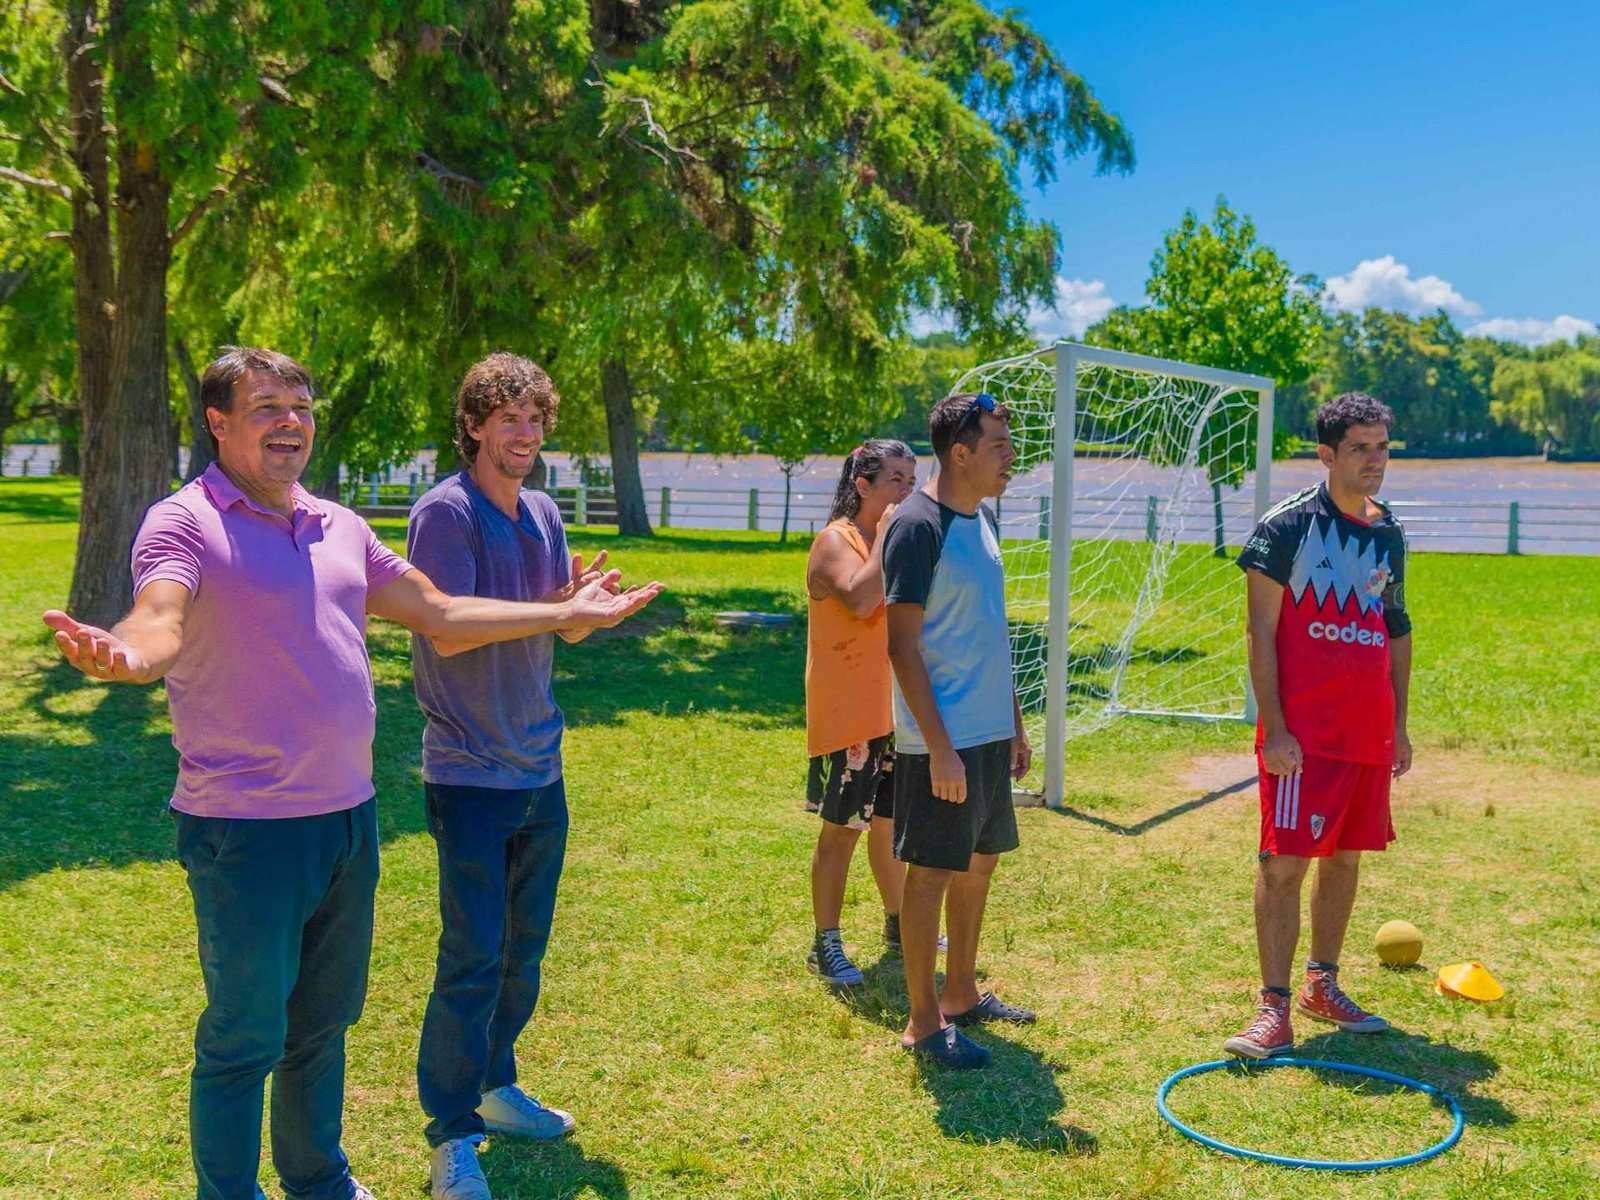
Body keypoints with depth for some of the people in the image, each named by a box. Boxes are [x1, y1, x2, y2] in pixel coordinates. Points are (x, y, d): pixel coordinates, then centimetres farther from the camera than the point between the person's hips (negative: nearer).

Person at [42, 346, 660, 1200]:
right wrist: (124, 656, -53)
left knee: (323, 1023, 22)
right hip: (247, 831, -7)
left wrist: (565, 614, 17)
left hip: (348, 816, 7)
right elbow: (158, 621, -29)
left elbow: (439, 614, 15)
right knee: (244, 1039, 5)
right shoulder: (185, 523, -11)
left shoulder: (339, 527, 10)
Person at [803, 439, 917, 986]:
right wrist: (887, 534, -24)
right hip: (848, 716, -8)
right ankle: (825, 945, 11)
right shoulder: (836, 541, -12)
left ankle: (898, 925, 34)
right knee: (842, 830, 0)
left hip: (895, 713, 8)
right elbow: (861, 598, -31)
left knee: (892, 822, 18)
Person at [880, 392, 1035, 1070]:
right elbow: (903, 645, -18)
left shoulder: (983, 519, 11)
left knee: (980, 861, 17)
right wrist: (939, 748, -20)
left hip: (990, 734, 9)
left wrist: (1015, 725, 18)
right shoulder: (918, 526, -16)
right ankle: (923, 1025, 11)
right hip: (942, 741, -9)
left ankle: (961, 995, 32)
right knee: (933, 870, 0)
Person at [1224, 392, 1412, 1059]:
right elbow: (1260, 634, -9)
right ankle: (1274, 1007, 2)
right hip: (1303, 732, -6)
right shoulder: (1288, 526, -7)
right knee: (1285, 861, -5)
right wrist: (1273, 727, -15)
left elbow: (1397, 628, 19)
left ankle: (1322, 987, 27)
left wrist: (1398, 724, 16)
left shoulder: (1388, 534, 12)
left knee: (1345, 857, 13)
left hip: (1369, 731, 6)